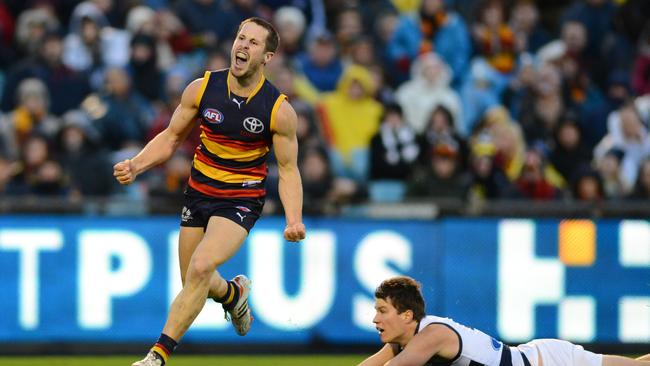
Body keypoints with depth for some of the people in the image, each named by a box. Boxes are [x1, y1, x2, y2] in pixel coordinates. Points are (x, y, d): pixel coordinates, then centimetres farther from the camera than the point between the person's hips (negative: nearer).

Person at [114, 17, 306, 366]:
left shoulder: (279, 110, -13)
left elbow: (288, 169, -5)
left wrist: (293, 220, -19)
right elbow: (171, 137, 5)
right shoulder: (202, 89, -7)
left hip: (241, 200, -4)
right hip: (198, 193, 4)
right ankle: (234, 293, 49)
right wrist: (135, 165, -12)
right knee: (195, 283, 11)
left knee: (200, 269, -24)